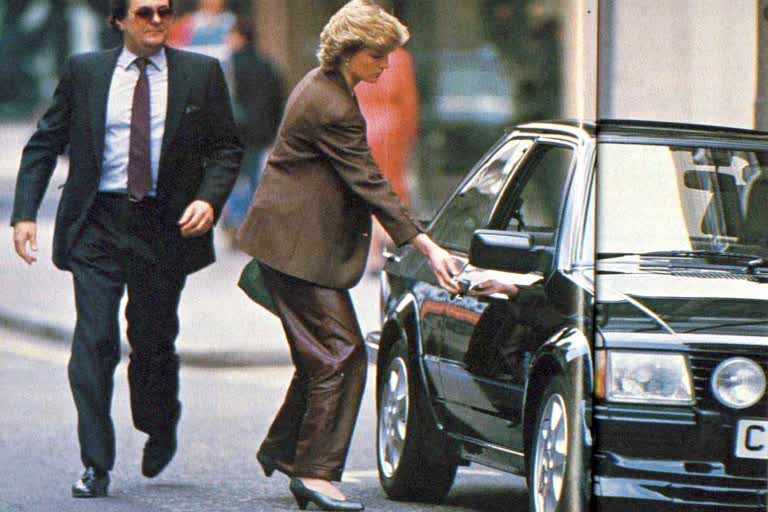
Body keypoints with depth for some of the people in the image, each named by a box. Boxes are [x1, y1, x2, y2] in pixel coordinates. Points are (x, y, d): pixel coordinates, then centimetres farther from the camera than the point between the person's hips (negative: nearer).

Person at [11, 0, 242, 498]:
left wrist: (209, 199, -11)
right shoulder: (84, 71, 5)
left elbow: (227, 148, 7)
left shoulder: (202, 74, 5)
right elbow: (44, 144, 8)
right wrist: (25, 212, -2)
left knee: (154, 341, 9)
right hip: (97, 224, 0)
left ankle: (160, 431, 38)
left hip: (166, 227, 0)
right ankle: (96, 466, -5)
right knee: (94, 341, -9)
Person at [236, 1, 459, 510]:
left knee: (323, 354, 14)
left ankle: (281, 449, 25)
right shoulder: (333, 108, -21)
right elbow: (370, 183, -21)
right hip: (299, 246, -10)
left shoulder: (322, 86, 11)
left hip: (291, 237, 10)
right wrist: (427, 247, -19)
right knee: (341, 353, -10)